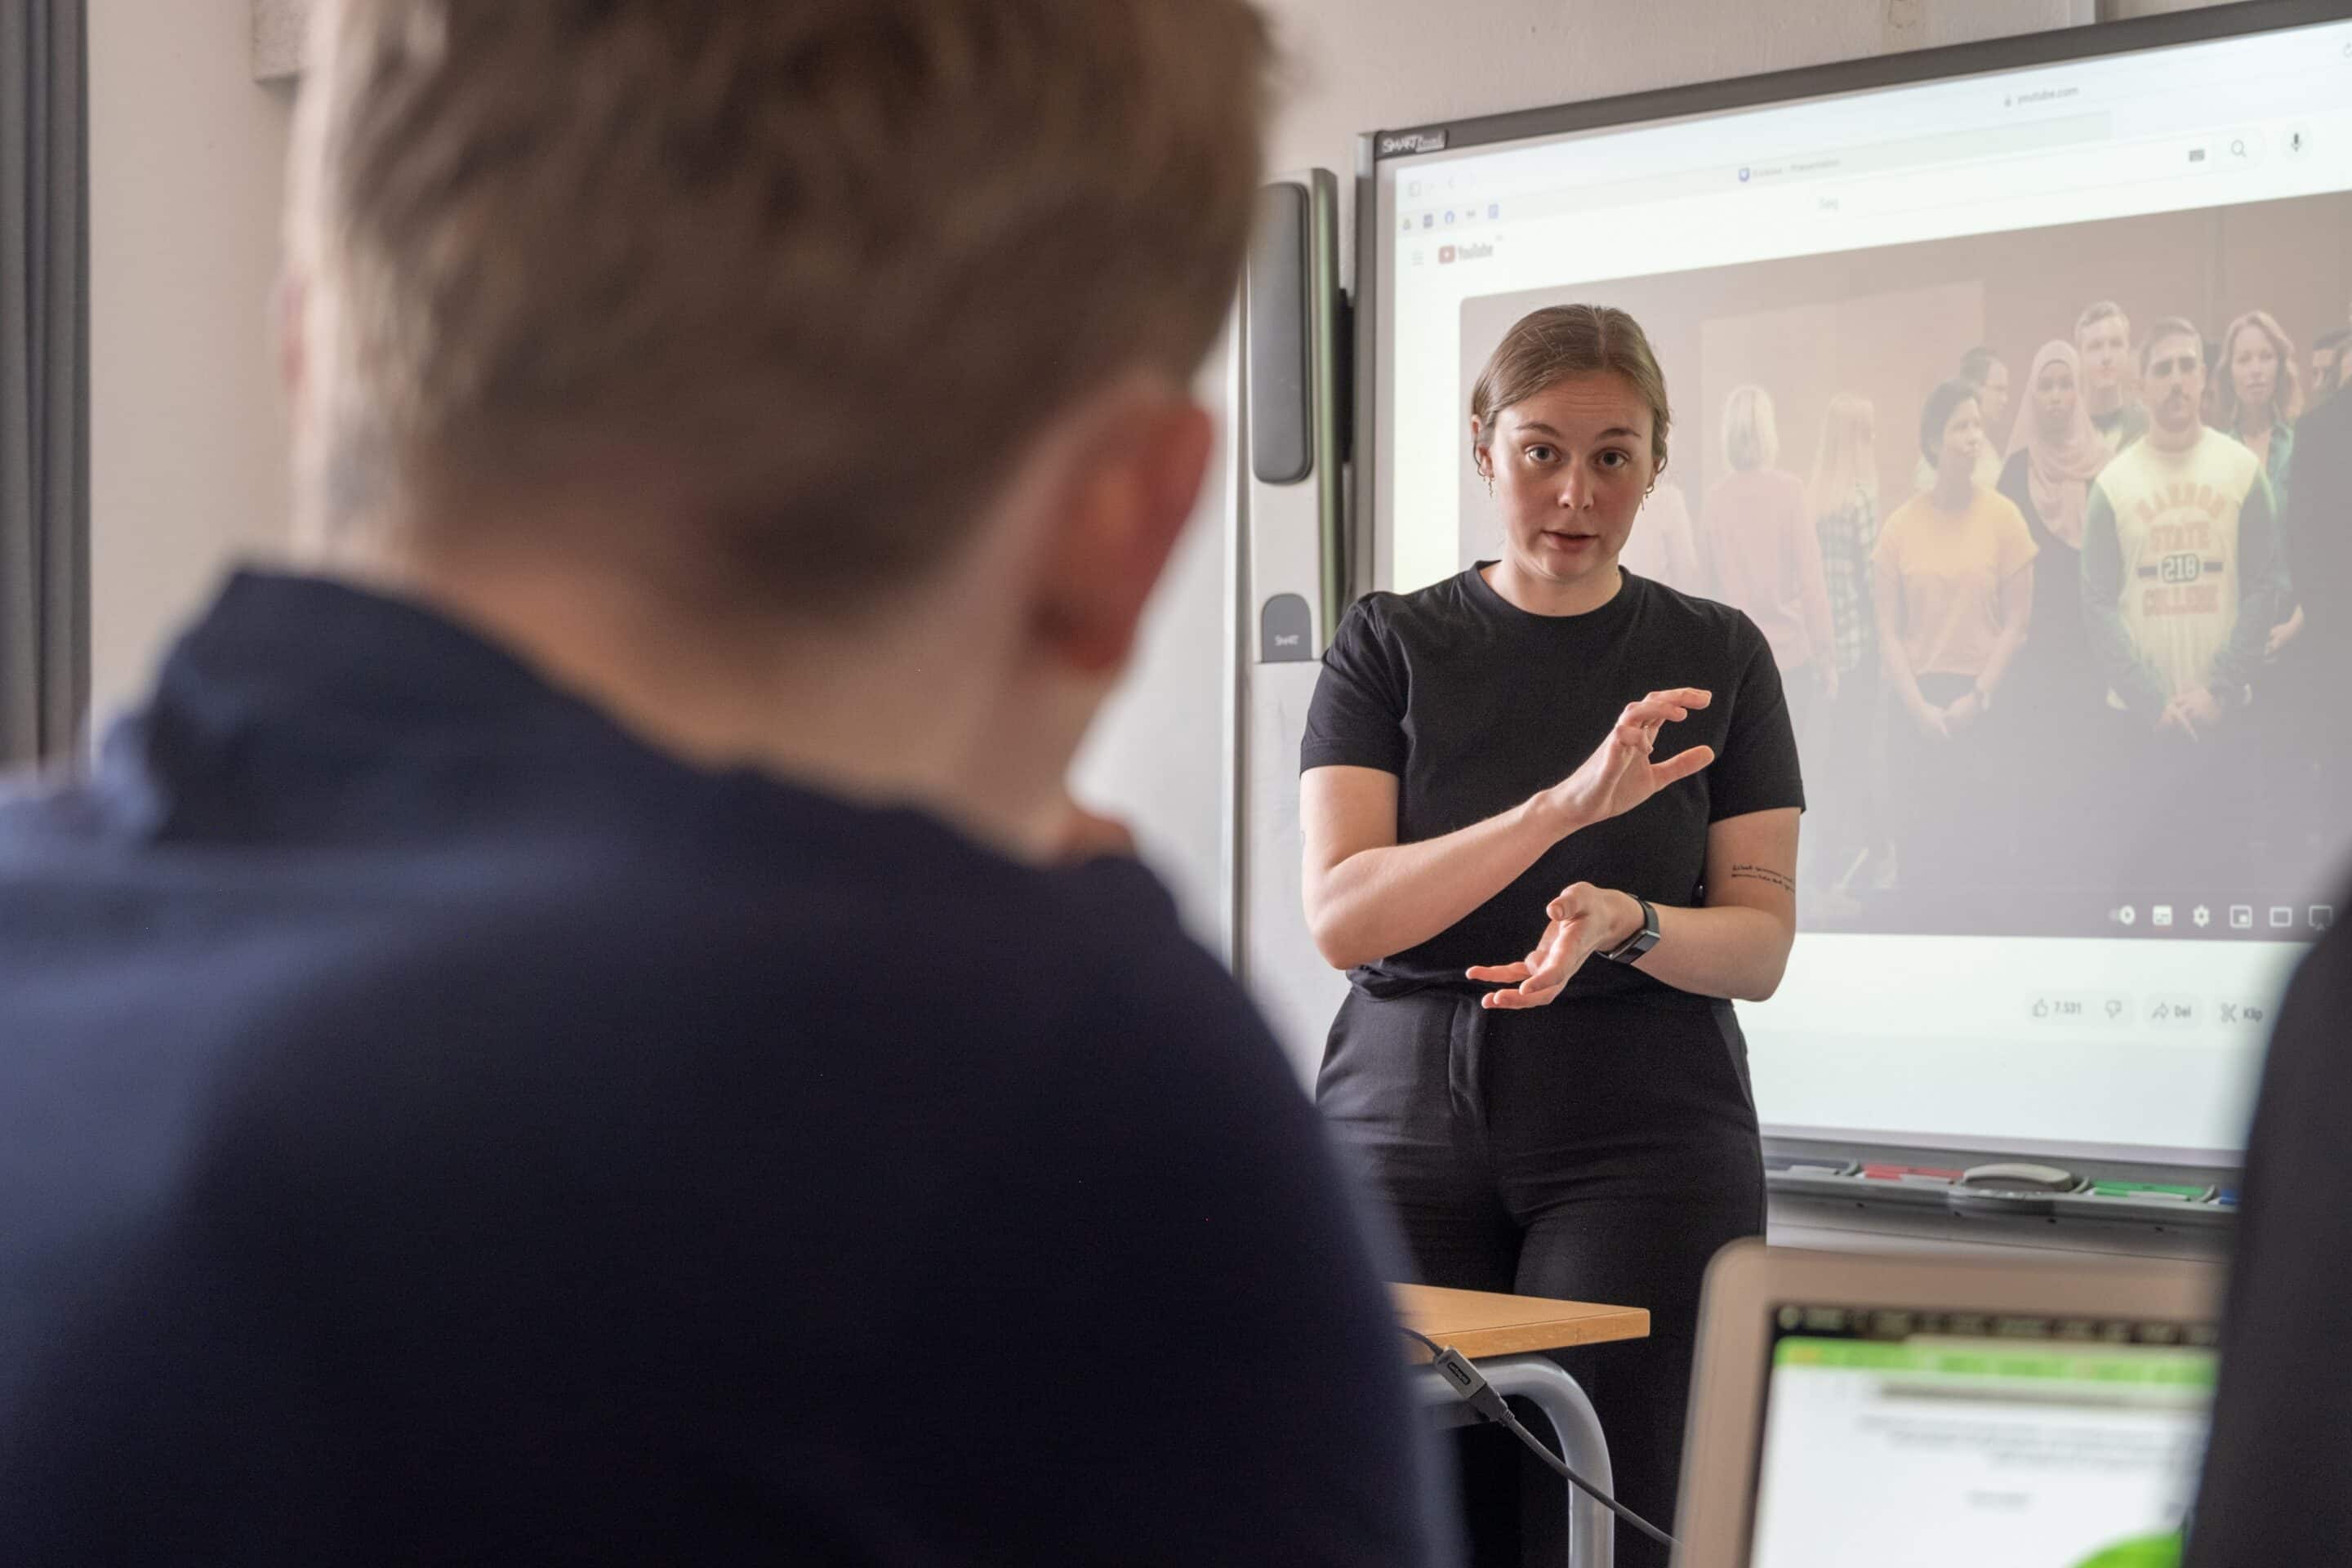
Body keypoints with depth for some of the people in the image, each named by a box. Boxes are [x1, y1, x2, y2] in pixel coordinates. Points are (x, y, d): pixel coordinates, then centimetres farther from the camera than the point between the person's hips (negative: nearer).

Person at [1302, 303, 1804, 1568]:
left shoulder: (1717, 656, 9)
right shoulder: (1391, 644, 7)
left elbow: (1761, 945, 5)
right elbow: (1340, 916, -6)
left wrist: (1623, 922, -17)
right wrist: (1567, 805, -18)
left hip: (1643, 1142, 0)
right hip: (1406, 1124, 0)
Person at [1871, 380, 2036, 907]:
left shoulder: (2002, 516, -1)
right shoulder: (1902, 525, 2)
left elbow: (2016, 621, -1)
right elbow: (1888, 630, 2)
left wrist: (1976, 699, -7)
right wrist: (1918, 706, -7)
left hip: (1984, 700, -1)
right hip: (1919, 701, 1)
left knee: (1982, 840, -2)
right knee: (1921, 844, 3)